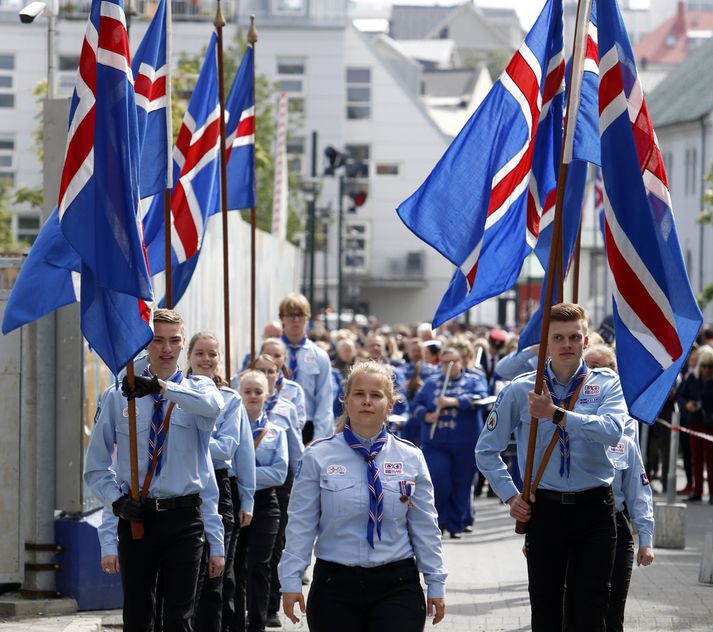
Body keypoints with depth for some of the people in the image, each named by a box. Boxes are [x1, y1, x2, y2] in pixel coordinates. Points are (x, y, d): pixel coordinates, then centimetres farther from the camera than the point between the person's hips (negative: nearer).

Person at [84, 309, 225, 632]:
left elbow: (212, 405, -25)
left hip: (184, 519, -1)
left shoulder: (197, 389, 3)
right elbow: (96, 467, 7)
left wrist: (162, 386, -36)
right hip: (136, 518, 1)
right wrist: (116, 500, -11)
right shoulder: (117, 397, 4)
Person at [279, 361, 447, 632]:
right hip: (335, 583, 0)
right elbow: (301, 525, 0)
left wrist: (435, 584, 7)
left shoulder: (411, 458, 4)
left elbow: (424, 528, 7)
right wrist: (291, 580, -4)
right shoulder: (318, 457, 0)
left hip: (396, 586, 0)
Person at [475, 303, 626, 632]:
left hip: (595, 509, -1)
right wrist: (510, 496, 0)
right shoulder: (521, 390, 2)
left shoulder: (606, 384, 0)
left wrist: (556, 414, -25)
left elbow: (612, 431, -21)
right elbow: (487, 450, 9)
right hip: (544, 509, 1)